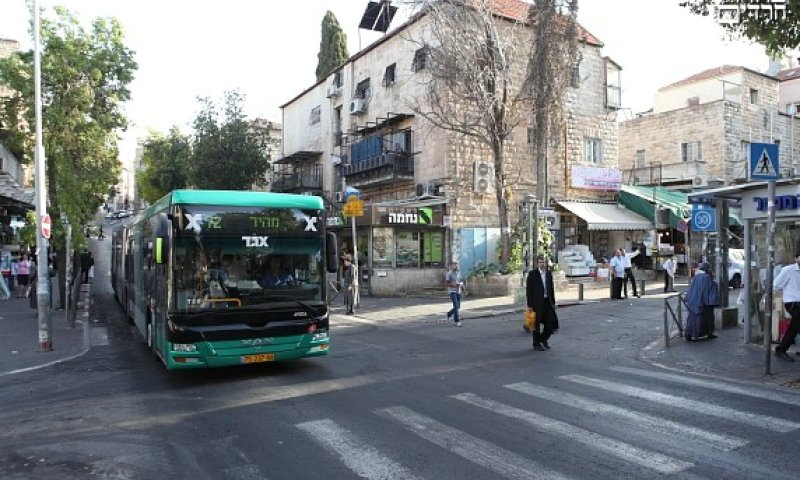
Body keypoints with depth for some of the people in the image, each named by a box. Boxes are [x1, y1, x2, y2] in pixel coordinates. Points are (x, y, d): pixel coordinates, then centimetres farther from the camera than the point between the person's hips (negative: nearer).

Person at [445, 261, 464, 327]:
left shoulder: (459, 272, 7)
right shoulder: (449, 273, -10)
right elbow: (447, 283, -10)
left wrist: (461, 284, -5)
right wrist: (454, 285, -22)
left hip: (458, 291, 6)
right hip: (452, 291, -6)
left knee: (458, 306, 11)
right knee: (456, 306, -15)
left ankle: (449, 314, 38)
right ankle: (457, 321, -10)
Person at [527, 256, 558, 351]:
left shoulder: (549, 274, 9)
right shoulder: (532, 273, -7)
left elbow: (551, 289, 13)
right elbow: (528, 290, -8)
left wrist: (553, 303, 9)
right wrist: (529, 305, -11)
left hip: (547, 301, 5)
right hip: (537, 302, -5)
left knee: (552, 321, 0)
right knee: (537, 324, 2)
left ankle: (544, 339, 23)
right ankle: (536, 344, 17)